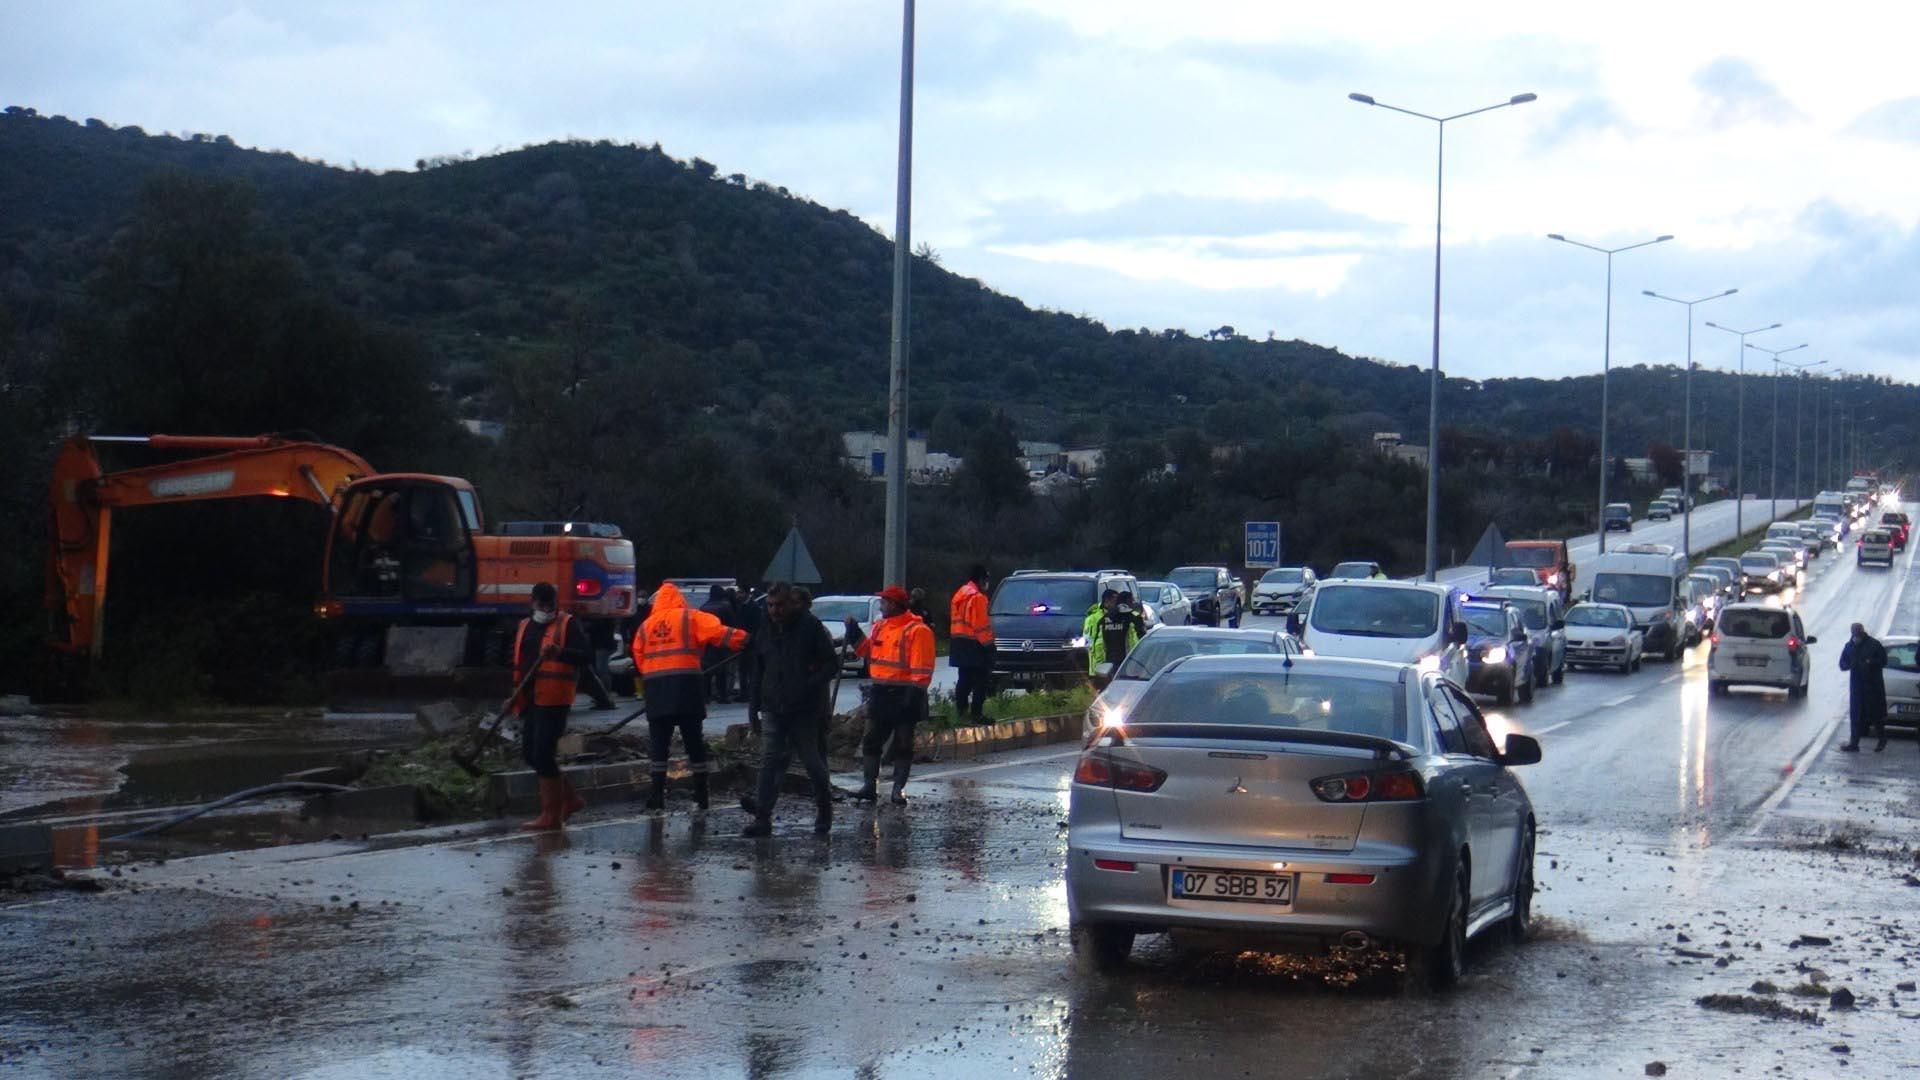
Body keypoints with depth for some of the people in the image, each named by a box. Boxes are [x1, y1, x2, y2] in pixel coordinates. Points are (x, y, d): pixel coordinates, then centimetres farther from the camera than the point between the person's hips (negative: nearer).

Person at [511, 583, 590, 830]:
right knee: (530, 753, 12)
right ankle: (570, 799, 24)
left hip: (553, 699, -8)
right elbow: (518, 662, 25)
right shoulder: (524, 627, 17)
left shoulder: (567, 625, -4)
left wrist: (560, 653, -27)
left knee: (543, 754, -10)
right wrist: (516, 695, 19)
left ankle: (551, 815, -2)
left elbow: (587, 655, -11)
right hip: (531, 699, 8)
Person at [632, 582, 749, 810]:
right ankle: (701, 795, 7)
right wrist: (741, 640, -12)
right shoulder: (690, 618, 4)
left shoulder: (646, 626, 15)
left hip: (655, 690, 2)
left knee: (658, 742, 8)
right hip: (686, 685, -2)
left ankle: (657, 795, 2)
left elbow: (637, 658, 12)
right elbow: (717, 632, -10)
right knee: (694, 742, 6)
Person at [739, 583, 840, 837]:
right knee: (769, 762, -6)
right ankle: (762, 818, -10)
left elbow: (831, 664, -4)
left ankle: (824, 809, 25)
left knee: (812, 762, 5)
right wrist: (755, 705, 15)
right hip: (773, 711, 4)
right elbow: (758, 672, 22)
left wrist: (811, 686, -17)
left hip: (805, 711, -4)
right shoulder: (765, 634, 13)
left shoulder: (811, 628, -4)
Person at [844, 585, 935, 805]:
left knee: (902, 745, 2)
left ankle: (898, 789, 7)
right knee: (871, 741, 7)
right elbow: (869, 651, 22)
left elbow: (921, 669, -16)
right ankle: (870, 786, 12)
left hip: (903, 696, -8)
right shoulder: (880, 627, 12)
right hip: (880, 693, 8)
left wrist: (914, 694, -21)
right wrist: (855, 635, 10)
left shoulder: (916, 630, -13)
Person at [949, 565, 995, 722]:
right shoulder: (978, 597, -15)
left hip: (959, 643, 9)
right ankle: (976, 712, -9)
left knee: (964, 679, 16)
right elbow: (981, 624, -18)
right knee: (981, 681, -5)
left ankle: (960, 709, 18)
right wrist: (987, 643, -12)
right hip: (974, 644, -9)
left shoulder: (959, 595, 14)